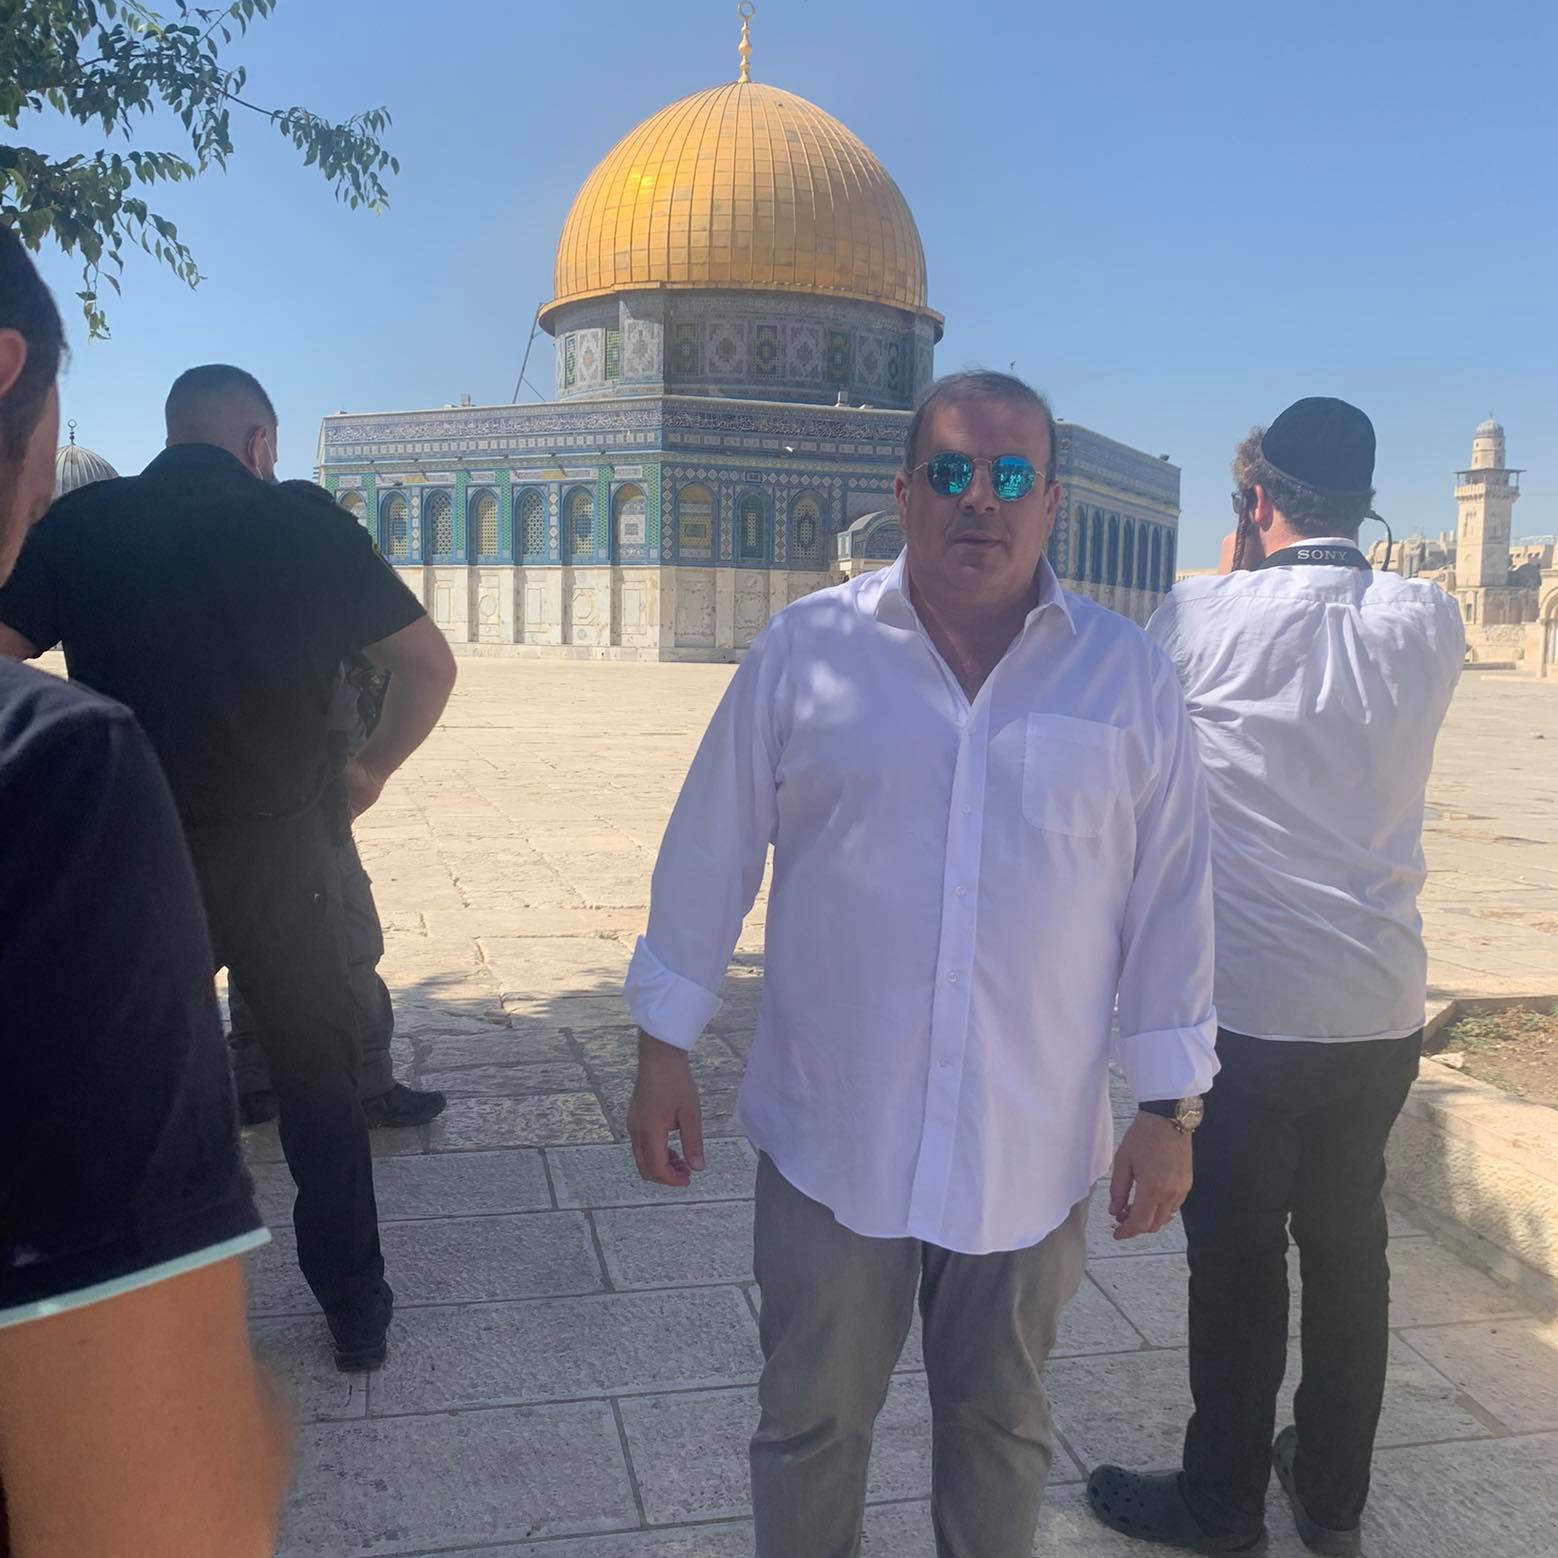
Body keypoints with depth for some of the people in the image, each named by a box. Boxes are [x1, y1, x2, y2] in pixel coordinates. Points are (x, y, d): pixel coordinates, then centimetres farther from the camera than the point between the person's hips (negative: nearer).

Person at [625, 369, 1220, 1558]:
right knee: (812, 1424, 18)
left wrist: (1171, 1108, 2)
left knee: (1003, 1424, 22)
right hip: (831, 1139, 0)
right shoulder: (805, 650, -5)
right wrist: (664, 1048, 2)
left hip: (1030, 1151, 1)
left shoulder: (1128, 676, -3)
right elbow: (711, 854, 0)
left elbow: (1171, 897, 1)